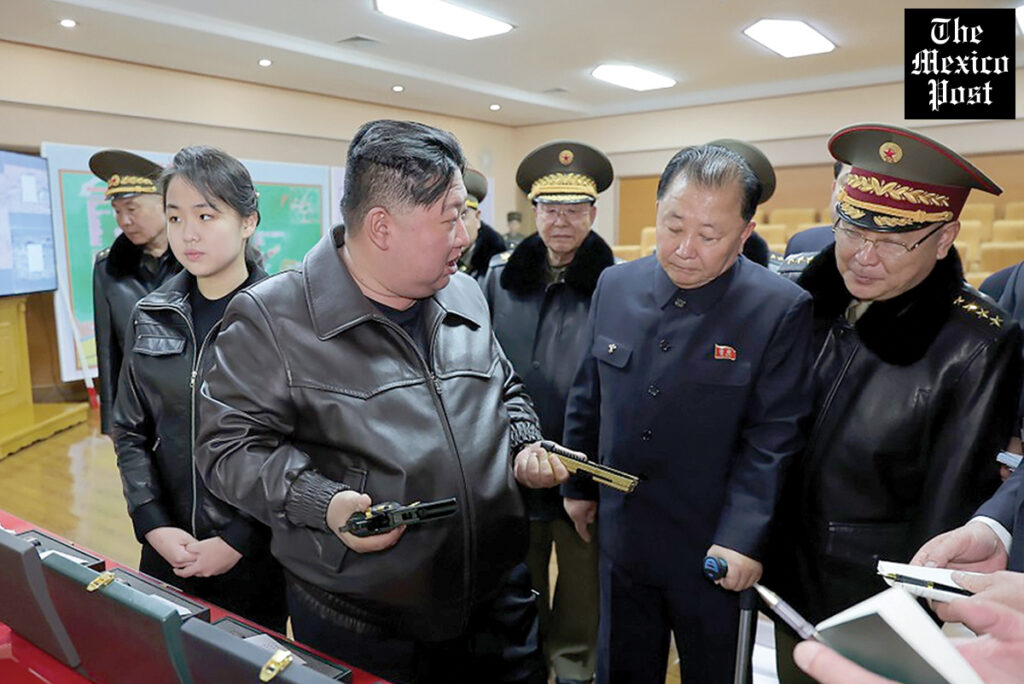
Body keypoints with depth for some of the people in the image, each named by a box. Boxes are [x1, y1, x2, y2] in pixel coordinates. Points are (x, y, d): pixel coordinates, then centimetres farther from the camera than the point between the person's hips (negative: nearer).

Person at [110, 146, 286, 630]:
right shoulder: (150, 317, 2)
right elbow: (130, 432, 6)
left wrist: (240, 541, -15)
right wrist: (153, 524, -6)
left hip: (258, 555, -4)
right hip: (167, 551, 4)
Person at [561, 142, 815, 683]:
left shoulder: (781, 310, -16)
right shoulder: (615, 286, -3)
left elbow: (771, 438, -15)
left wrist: (742, 538, -19)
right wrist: (578, 487, 12)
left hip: (714, 552, -3)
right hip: (620, 535, 4)